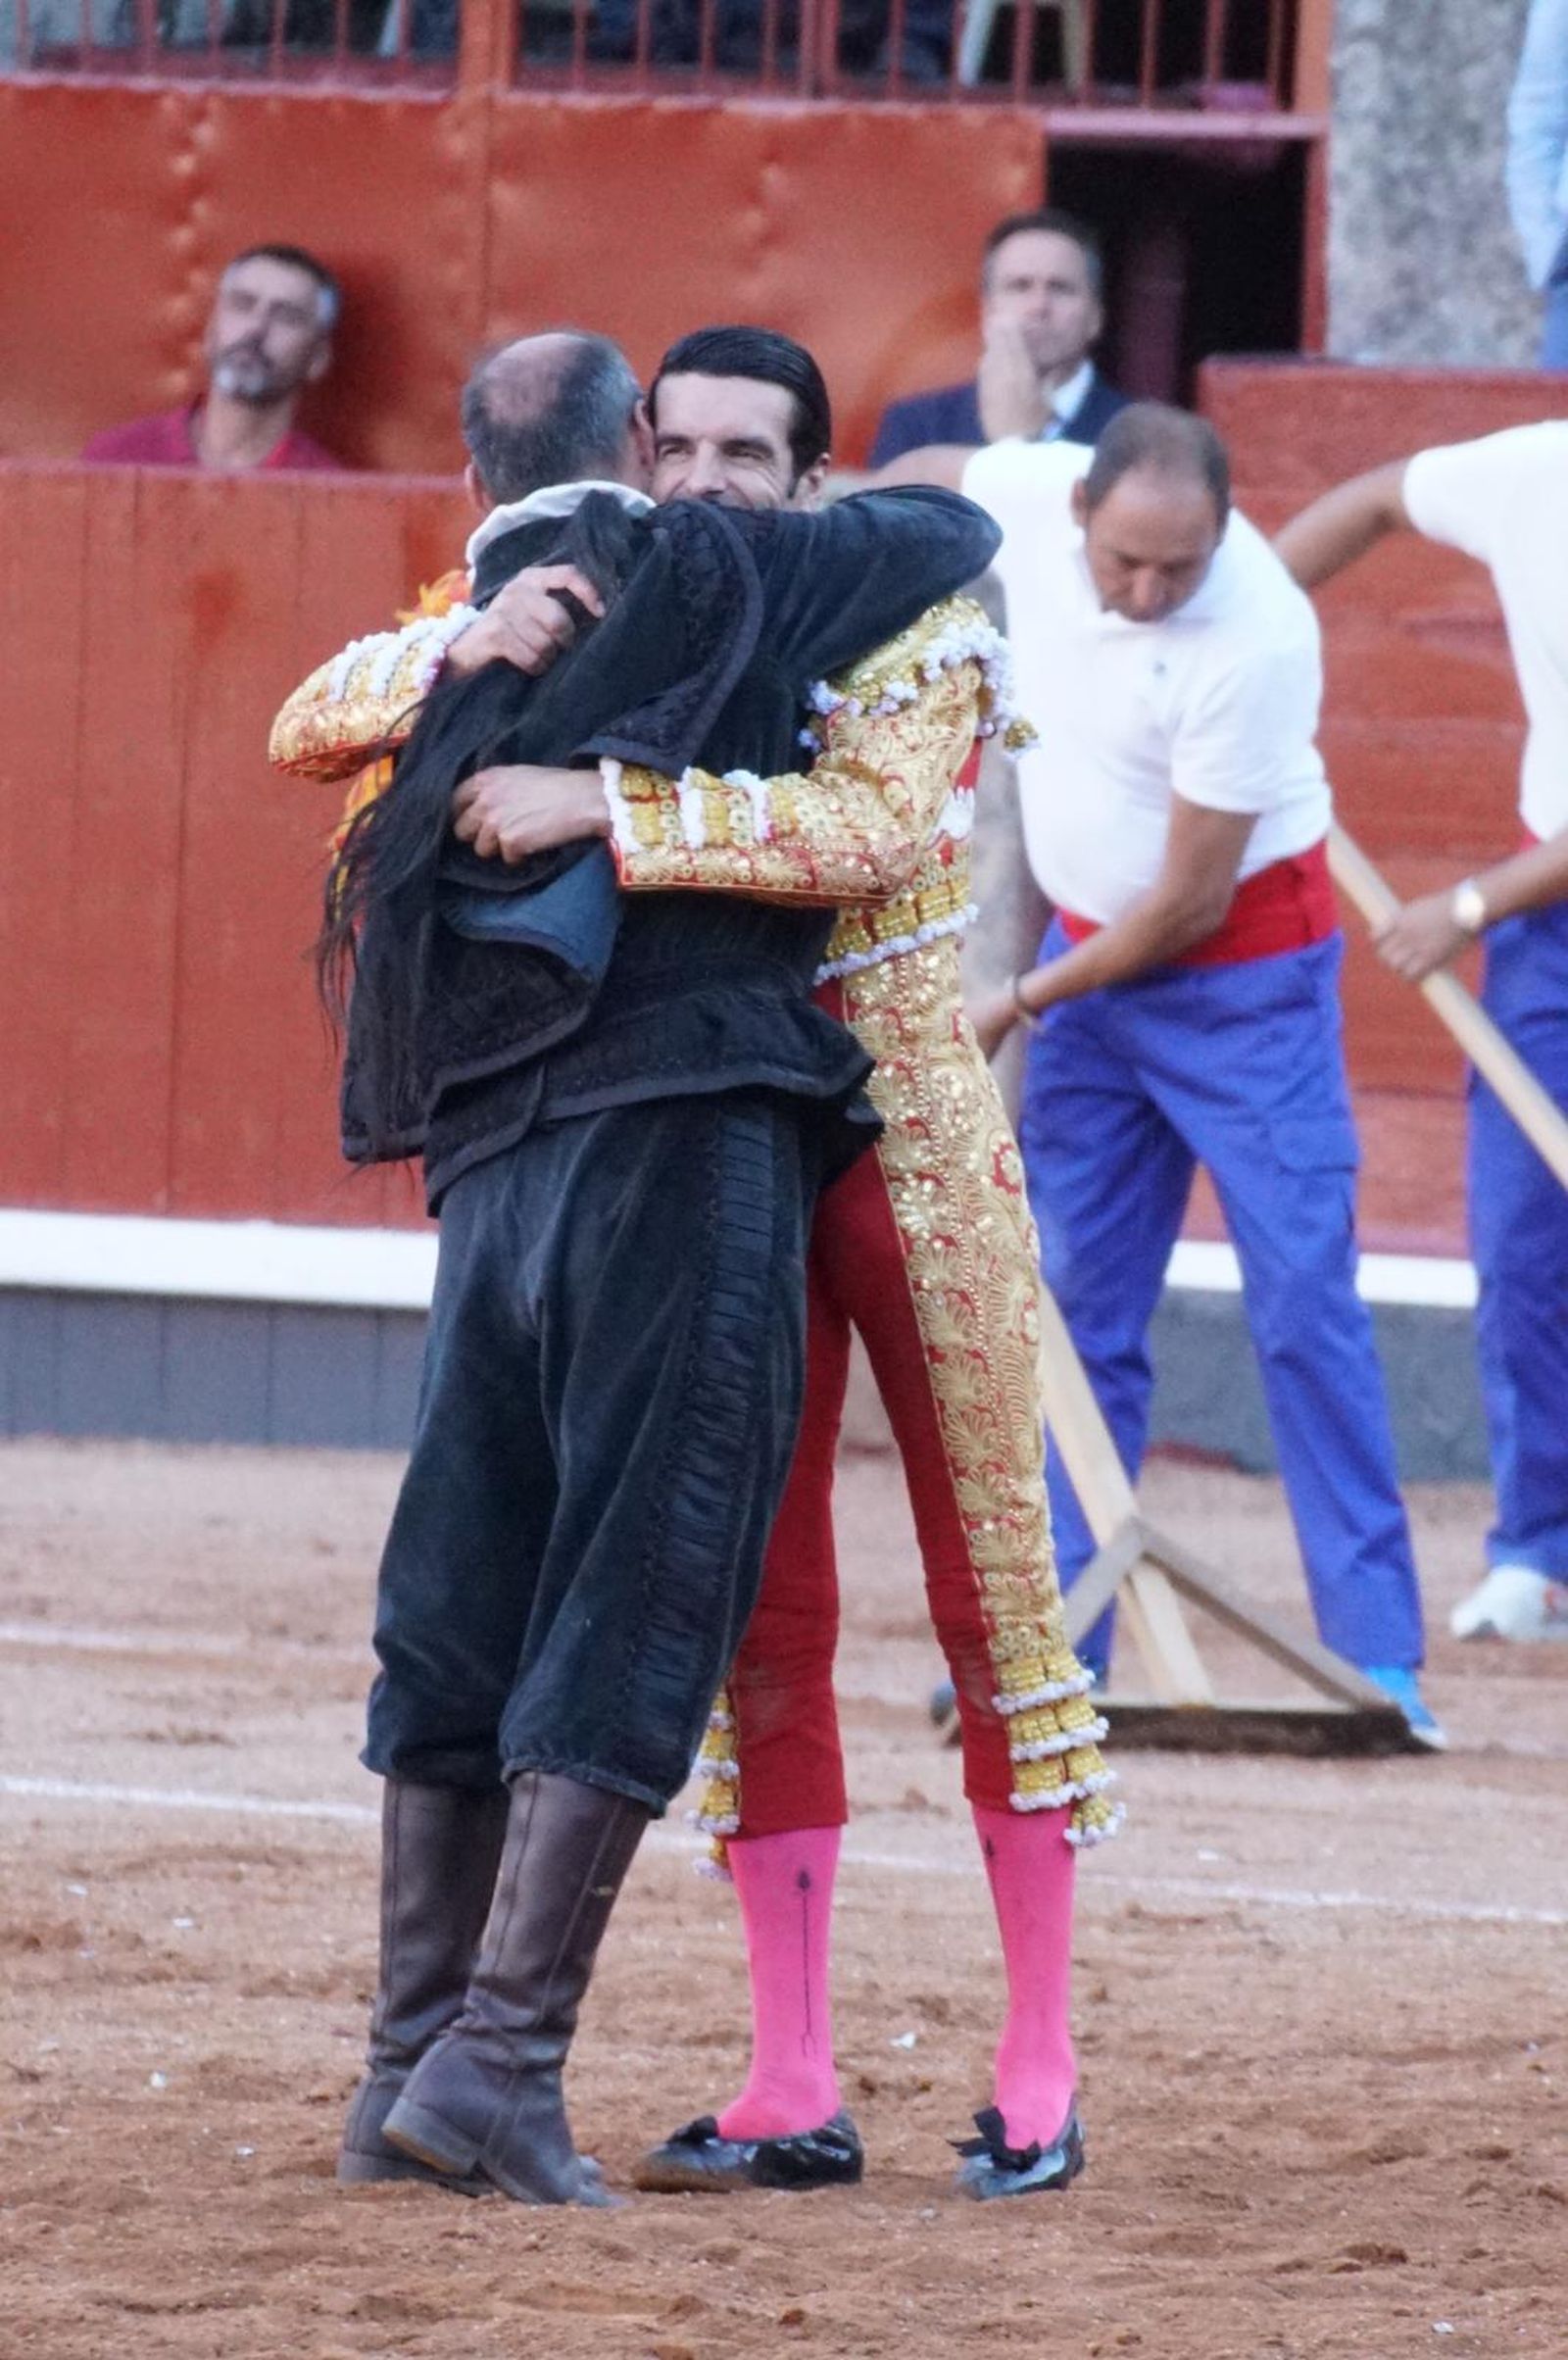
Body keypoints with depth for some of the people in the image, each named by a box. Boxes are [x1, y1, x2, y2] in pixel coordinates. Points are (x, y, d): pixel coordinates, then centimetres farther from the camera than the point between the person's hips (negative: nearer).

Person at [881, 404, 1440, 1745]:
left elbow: (1192, 897, -21)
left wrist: (1027, 1003, -11)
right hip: (1091, 951, 6)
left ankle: (1377, 1656, -9)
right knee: (1082, 1311, 7)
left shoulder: (1256, 640, -29)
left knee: (1303, 1304, -9)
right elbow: (930, 473, 14)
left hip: (1244, 969, -6)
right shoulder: (1028, 496, -13)